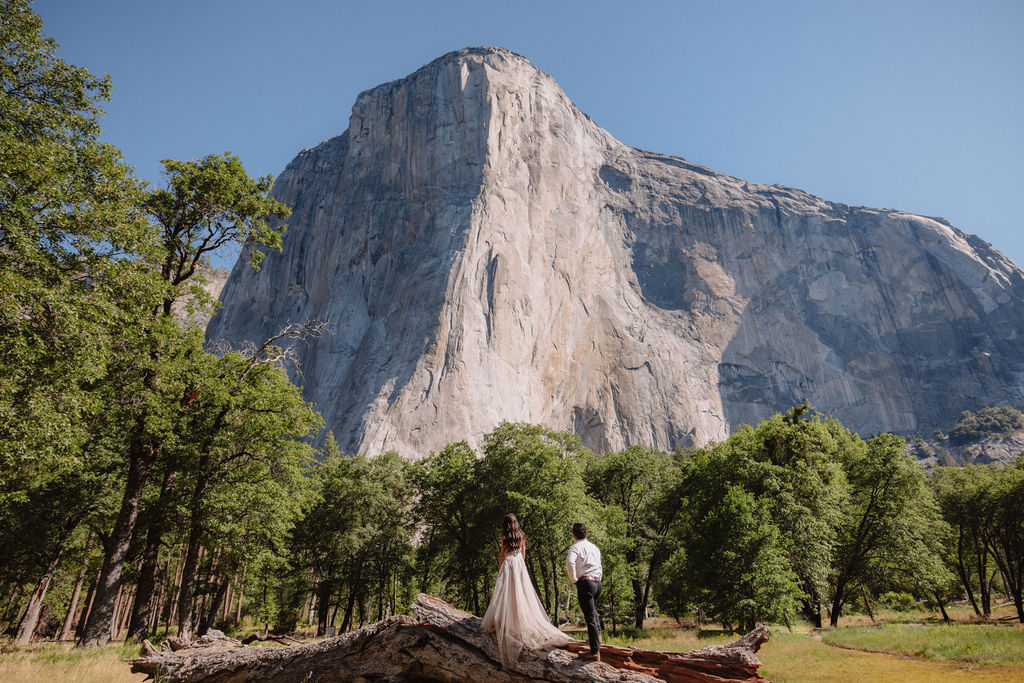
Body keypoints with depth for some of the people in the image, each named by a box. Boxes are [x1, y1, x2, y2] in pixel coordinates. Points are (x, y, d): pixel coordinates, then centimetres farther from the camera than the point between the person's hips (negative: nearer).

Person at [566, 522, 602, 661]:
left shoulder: (575, 547, -5)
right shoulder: (595, 547, 17)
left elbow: (570, 562, -23)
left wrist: (574, 580, -12)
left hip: (585, 582, -7)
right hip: (598, 582, 7)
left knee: (590, 616, -8)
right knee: (592, 609, 32)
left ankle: (595, 652, -10)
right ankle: (597, 635, 48)